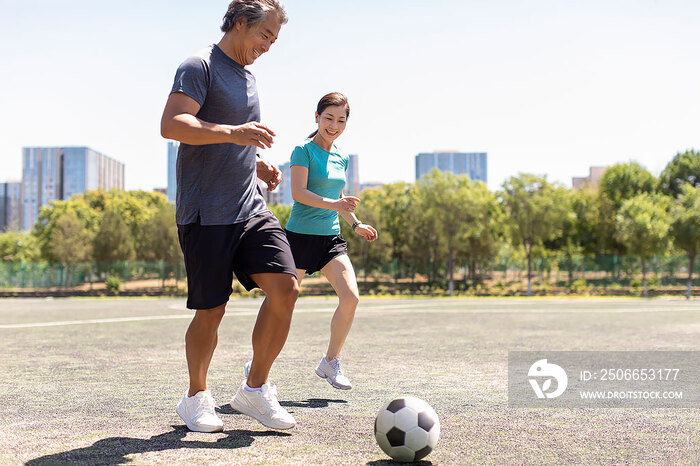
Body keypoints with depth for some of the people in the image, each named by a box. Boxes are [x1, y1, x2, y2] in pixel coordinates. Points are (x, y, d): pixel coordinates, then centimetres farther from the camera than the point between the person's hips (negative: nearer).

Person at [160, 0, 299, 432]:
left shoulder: (248, 76, 22)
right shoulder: (201, 66, -3)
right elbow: (171, 124, -18)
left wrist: (257, 164, 15)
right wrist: (232, 132, -29)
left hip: (252, 209, 7)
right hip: (207, 214, -7)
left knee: (286, 287, -9)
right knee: (211, 312, -1)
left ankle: (255, 389, 7)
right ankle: (197, 397, 23)